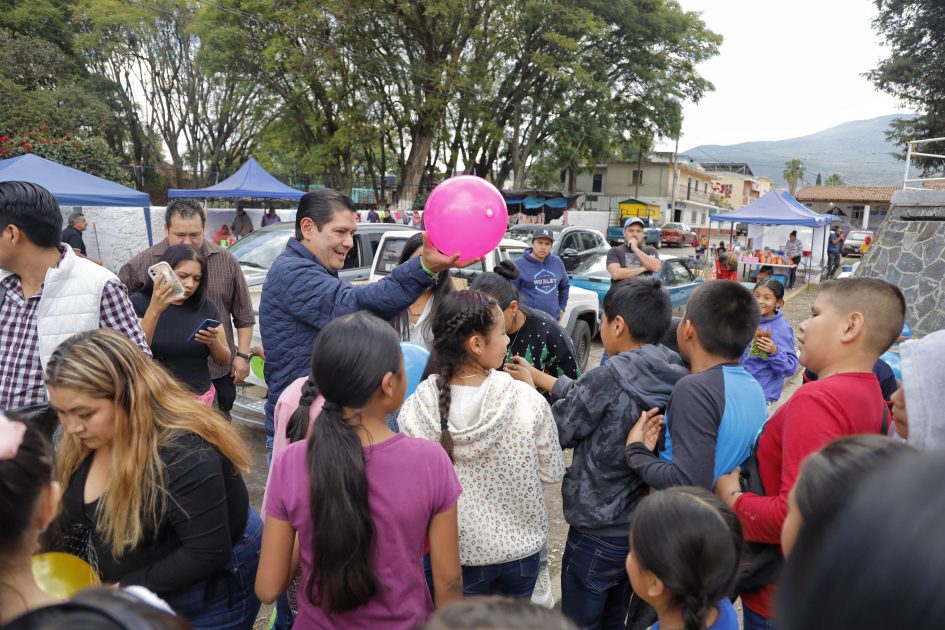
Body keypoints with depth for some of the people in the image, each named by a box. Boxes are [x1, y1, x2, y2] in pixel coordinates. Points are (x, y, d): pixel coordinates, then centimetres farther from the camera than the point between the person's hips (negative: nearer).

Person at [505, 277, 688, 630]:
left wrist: (530, 388, 3)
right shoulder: (670, 377, -3)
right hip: (647, 524, 7)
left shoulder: (611, 377, -26)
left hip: (599, 531, -7)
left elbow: (557, 430, -14)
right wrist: (541, 378, 13)